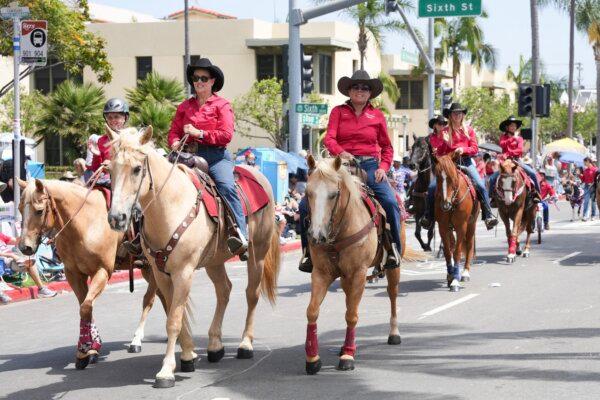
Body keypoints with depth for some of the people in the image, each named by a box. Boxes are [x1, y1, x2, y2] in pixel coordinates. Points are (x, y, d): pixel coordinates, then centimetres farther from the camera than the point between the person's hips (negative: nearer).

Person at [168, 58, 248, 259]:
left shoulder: (222, 105, 6)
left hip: (216, 155, -4)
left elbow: (226, 135, -4)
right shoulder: (185, 106, 19)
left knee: (226, 185, -29)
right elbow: (174, 131, 17)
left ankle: (240, 235, -36)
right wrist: (176, 143, -6)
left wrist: (200, 133, -12)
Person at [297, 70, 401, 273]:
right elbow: (329, 138, -4)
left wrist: (383, 168, -1)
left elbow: (387, 147, 16)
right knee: (307, 203, -15)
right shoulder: (338, 112, 9)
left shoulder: (377, 116, 11)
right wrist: (341, 152, -25)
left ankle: (394, 249, -11)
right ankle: (309, 250, -2)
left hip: (369, 165, 0)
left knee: (390, 202, -26)